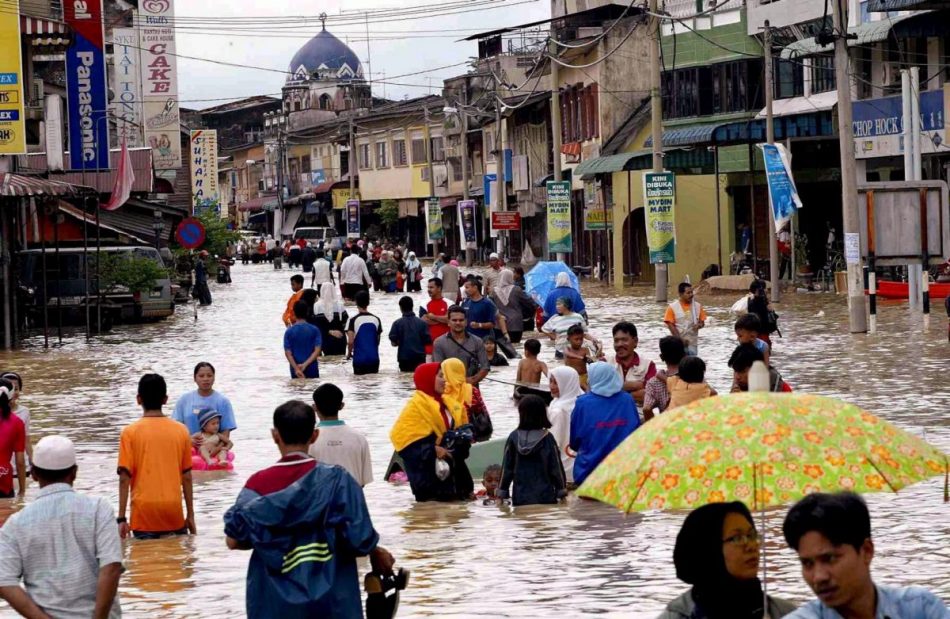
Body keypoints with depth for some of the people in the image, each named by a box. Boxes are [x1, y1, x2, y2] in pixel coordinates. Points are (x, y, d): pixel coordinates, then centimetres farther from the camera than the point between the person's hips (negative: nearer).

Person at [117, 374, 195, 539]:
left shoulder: (130, 432, -5)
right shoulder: (181, 431, 2)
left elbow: (124, 478, -7)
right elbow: (187, 477, 5)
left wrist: (121, 518, -3)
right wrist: (190, 515, 13)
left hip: (144, 514, -2)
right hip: (174, 513, 2)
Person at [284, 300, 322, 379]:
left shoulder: (289, 332, -4)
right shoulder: (314, 330, -4)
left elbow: (288, 353, -10)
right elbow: (317, 351, -11)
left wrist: (296, 369, -15)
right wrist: (305, 364, -14)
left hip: (296, 372, 0)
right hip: (312, 370, 0)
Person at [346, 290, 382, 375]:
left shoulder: (353, 320, -9)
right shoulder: (376, 320, 2)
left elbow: (350, 341, -13)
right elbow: (378, 340, 10)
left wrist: (349, 353, 5)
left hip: (359, 359, -3)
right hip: (374, 358, 3)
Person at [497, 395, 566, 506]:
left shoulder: (514, 437, -3)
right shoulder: (547, 438, -6)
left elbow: (506, 468, 1)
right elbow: (556, 467, -3)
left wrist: (502, 492, 8)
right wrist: (562, 491, 6)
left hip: (520, 499, 2)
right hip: (545, 498, -2)